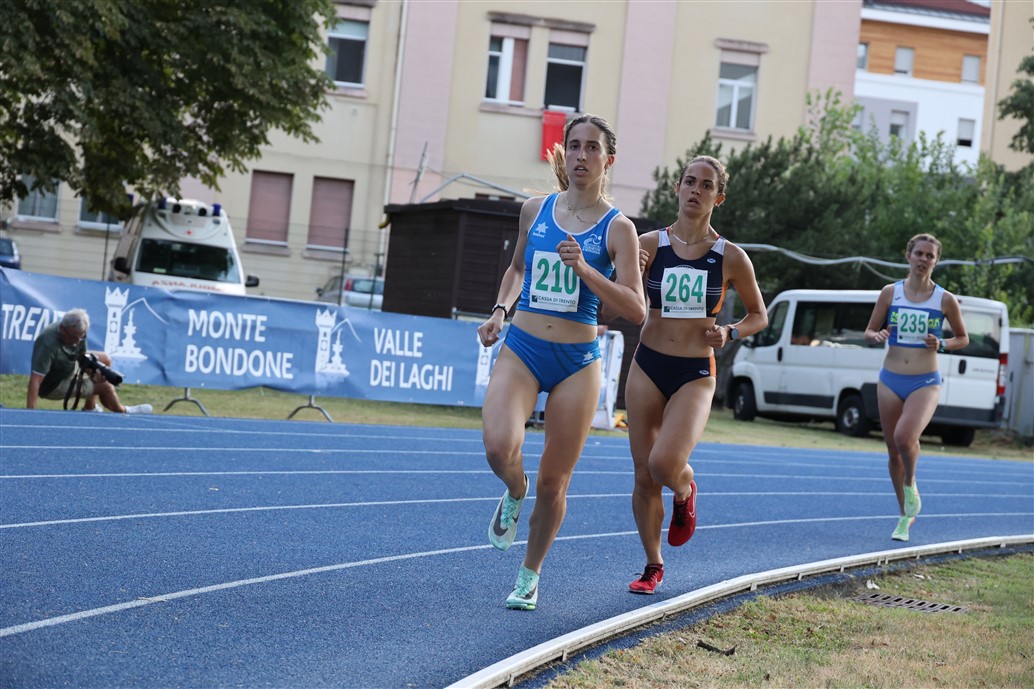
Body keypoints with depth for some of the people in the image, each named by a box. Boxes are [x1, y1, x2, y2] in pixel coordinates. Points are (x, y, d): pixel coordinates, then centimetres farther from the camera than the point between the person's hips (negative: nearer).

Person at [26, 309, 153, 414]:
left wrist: (93, 372, -19)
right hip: (52, 386, -9)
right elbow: (35, 380, -44)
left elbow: (82, 356, 1)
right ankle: (122, 412, 25)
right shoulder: (48, 344, -40)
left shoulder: (76, 332, -16)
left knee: (105, 359, 15)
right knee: (106, 387, -9)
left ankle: (90, 408, 20)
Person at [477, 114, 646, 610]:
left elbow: (635, 311, -10)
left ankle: (530, 575, 27)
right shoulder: (535, 210, 6)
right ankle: (514, 494, 12)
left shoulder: (617, 228, -4)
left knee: (553, 481, 5)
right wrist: (500, 310, 7)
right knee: (499, 447, -25)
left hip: (577, 362, -2)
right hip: (521, 349, 2)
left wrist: (584, 269, -21)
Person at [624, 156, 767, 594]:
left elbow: (759, 315, 10)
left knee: (664, 464, -23)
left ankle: (684, 492, 15)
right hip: (648, 366, 2)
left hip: (695, 375, -2)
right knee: (644, 474, 5)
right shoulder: (650, 244, -1)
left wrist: (730, 333, -9)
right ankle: (653, 567, 24)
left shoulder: (731, 257, -2)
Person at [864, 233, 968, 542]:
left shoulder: (945, 300, -1)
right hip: (890, 381, 2)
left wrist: (942, 345, -10)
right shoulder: (890, 292, 2)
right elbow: (869, 332, 8)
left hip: (925, 383, -2)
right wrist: (878, 336, -15)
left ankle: (911, 484, 5)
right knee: (894, 452, 7)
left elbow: (963, 338, 10)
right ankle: (906, 516, 25)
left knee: (905, 437, -27)